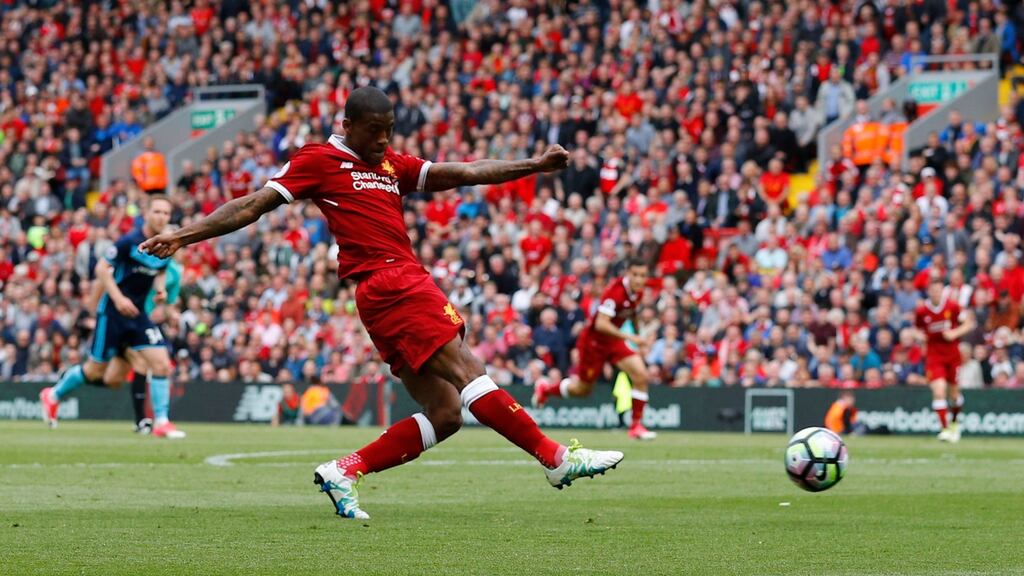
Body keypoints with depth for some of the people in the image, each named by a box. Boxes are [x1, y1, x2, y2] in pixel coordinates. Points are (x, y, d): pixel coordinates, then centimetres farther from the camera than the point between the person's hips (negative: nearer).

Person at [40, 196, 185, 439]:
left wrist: (161, 288, -1)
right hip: (112, 311, -5)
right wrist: (118, 298, -22)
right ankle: (53, 395, 30)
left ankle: (161, 422, -1)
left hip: (138, 314, 5)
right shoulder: (130, 241, -17)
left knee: (161, 363, -10)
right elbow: (101, 268, -13)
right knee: (95, 370, 5)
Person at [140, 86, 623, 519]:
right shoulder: (320, 160, 4)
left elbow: (463, 174, 22)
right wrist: (185, 235, -4)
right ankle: (555, 458, -14)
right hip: (387, 283, -9)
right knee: (466, 374, -14)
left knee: (444, 414, 2)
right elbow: (254, 205, 2)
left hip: (407, 283, 9)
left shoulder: (391, 164, 24)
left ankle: (343, 472, 4)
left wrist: (534, 165, 15)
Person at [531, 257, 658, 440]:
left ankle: (636, 425, -2)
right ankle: (546, 387, 40)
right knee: (583, 389, 10)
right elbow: (601, 324, -39)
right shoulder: (615, 291, -31)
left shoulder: (638, 292, -5)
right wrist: (629, 337, -44)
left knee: (641, 375, -14)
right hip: (594, 341, -7)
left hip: (613, 341, 7)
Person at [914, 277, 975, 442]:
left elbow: (969, 324, 1)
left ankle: (954, 422, 40)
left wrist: (955, 333, -15)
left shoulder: (952, 307, -7)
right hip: (933, 355, -1)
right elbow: (918, 329, 12)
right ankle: (945, 428, -18)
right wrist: (920, 336, -10)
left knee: (954, 392, 13)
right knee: (939, 390, -19)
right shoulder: (921, 311, -6)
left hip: (952, 354, 1)